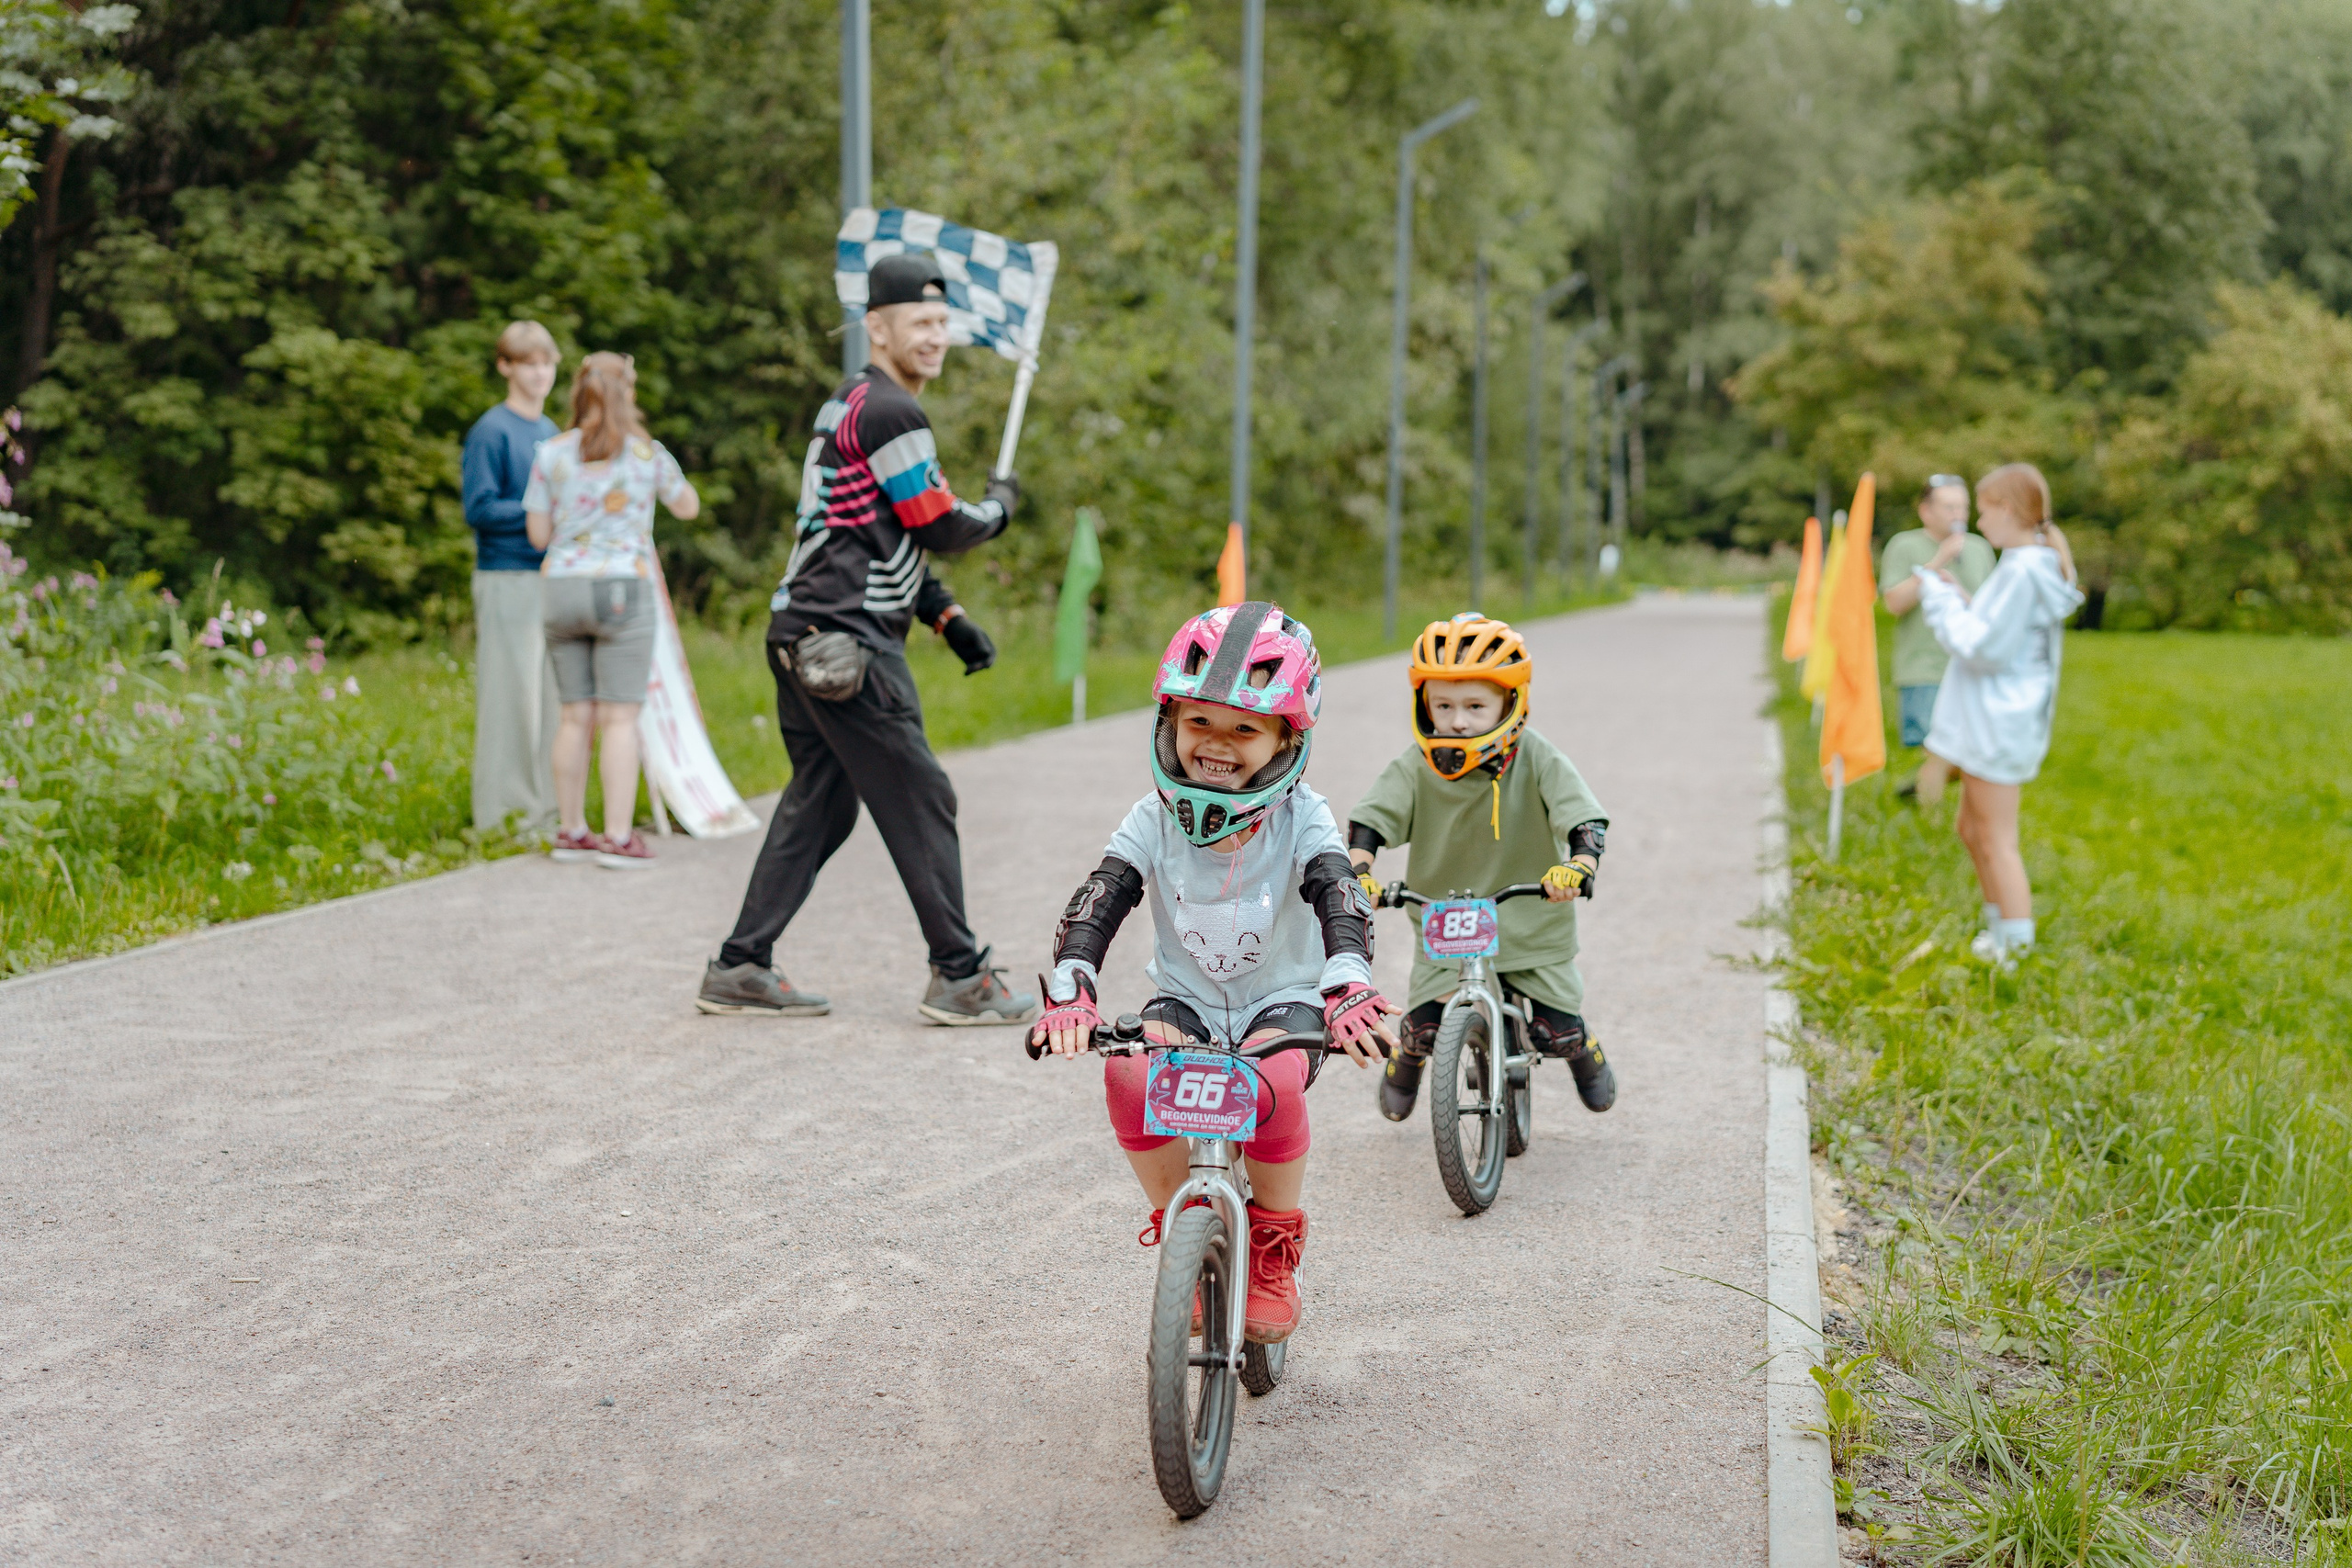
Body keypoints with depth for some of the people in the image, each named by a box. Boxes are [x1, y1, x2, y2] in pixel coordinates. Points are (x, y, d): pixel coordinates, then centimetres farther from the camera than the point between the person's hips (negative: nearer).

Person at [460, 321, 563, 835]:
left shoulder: (552, 432, 15)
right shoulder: (491, 432, -8)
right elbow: (479, 509, -13)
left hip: (552, 576, 7)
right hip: (507, 579, -7)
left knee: (550, 695, 10)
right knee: (510, 693, -5)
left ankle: (544, 805, 18)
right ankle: (503, 812, 2)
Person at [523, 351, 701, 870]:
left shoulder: (552, 454, 3)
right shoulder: (647, 453, -1)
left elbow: (539, 533, 6)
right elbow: (688, 508, 14)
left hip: (562, 588, 3)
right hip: (623, 590, -3)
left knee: (576, 715, 9)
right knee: (620, 718, -2)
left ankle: (572, 831, 14)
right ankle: (618, 836, -5)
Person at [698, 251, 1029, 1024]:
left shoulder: (855, 405, 20)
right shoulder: (887, 412, -12)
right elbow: (942, 529, -11)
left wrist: (947, 618, 19)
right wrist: (999, 506, 9)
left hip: (806, 637, 10)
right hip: (846, 641, -10)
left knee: (818, 803, 13)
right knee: (919, 800, -5)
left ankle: (740, 968, 14)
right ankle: (960, 978, -1)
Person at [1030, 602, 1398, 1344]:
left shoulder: (1300, 818, -13)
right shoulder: (1158, 817, -8)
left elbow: (1338, 898, -28)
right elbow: (1096, 902, -18)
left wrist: (1350, 988, -48)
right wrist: (1069, 989, -37)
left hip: (1284, 1000, -2)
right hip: (1186, 999, 2)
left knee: (1273, 1079, -37)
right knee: (1130, 1072, -32)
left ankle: (1275, 1246, -7)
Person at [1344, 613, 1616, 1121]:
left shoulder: (1537, 761, -15)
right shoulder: (1417, 766, -12)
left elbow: (1586, 818, -23)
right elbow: (1371, 817, -16)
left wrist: (1580, 866, -43)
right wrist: (1358, 869, -36)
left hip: (1531, 921, -1)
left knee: (1556, 1030, -1)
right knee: (1424, 1025, -5)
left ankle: (1586, 1054, 39)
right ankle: (1405, 1063, 34)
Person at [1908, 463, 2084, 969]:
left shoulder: (2022, 572, -21)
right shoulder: (2034, 565, 11)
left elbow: (1981, 648, -21)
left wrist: (1939, 596, -13)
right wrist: (1960, 597, 11)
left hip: (2000, 722, -11)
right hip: (1989, 719, 11)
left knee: (1997, 841, -4)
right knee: (1973, 830, 22)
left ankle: (2017, 950, 0)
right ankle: (1999, 932, 33)